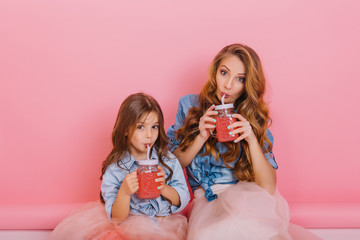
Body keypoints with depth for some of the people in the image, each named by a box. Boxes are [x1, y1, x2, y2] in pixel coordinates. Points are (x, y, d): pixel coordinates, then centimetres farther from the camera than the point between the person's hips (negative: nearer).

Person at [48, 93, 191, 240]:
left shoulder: (168, 160, 2)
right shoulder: (114, 169, -5)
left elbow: (183, 200, 5)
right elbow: (117, 218, -6)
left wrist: (164, 188, -15)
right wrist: (124, 192, -25)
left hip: (167, 226, 2)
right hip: (129, 226, -2)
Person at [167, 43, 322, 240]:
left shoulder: (255, 118, 2)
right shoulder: (189, 105, 5)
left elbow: (268, 187, -6)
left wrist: (252, 139, -18)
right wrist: (201, 137, -13)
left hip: (247, 196, 0)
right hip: (207, 200, 1)